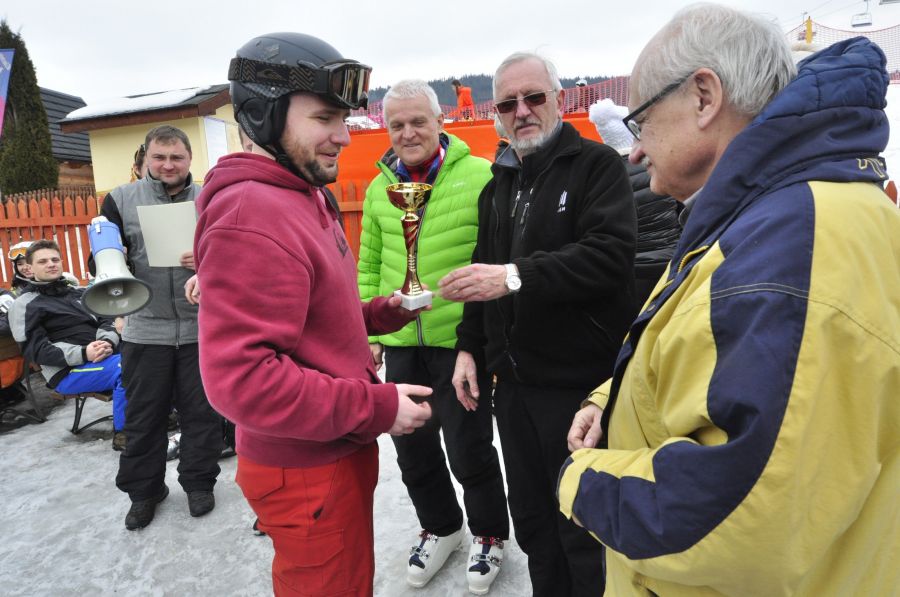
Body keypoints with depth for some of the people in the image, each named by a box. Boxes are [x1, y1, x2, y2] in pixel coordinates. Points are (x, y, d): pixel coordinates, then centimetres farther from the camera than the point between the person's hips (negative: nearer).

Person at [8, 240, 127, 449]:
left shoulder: (80, 293, 21)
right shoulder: (25, 305, 5)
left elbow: (106, 321, 14)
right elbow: (34, 349, -5)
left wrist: (108, 342, -12)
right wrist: (83, 354, -20)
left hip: (102, 358, 5)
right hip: (68, 371, -5)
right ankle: (123, 434, -21)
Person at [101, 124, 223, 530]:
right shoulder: (120, 199, 4)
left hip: (202, 327, 0)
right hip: (145, 329, 1)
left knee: (202, 412, 10)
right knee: (143, 416, 11)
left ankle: (199, 482, 28)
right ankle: (142, 490, 29)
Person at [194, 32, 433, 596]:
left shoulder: (305, 197, 10)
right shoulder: (252, 217, -23)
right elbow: (240, 378, -29)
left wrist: (382, 312, 1)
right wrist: (379, 407, -24)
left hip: (340, 451, 10)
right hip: (305, 470, -9)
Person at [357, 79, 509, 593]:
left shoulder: (480, 176, -10)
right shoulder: (379, 189, 7)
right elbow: (369, 266, 12)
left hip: (460, 339, -5)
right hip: (401, 343, 6)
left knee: (469, 446, 8)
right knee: (412, 444, 17)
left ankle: (490, 533, 35)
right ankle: (441, 528, 42)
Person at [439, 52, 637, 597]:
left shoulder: (598, 165, -5)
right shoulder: (498, 186, 15)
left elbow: (610, 254, -21)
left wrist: (516, 276, -27)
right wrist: (469, 347, 11)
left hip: (578, 382, -6)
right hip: (513, 382, 7)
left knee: (583, 530, 7)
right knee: (532, 520, 20)